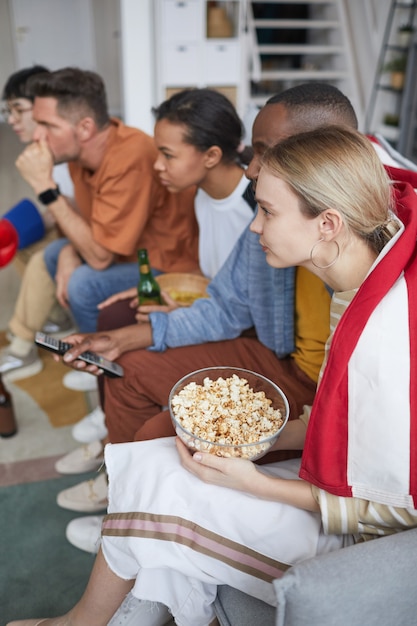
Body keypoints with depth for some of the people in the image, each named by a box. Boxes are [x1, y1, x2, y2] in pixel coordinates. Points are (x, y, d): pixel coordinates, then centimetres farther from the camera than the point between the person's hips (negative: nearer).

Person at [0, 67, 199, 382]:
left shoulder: (130, 158, -33)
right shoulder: (82, 149, -6)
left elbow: (99, 256, -30)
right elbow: (90, 221, 7)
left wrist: (45, 185, -28)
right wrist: (70, 252, -15)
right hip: (136, 249, 9)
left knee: (84, 284, -25)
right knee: (52, 254, 14)